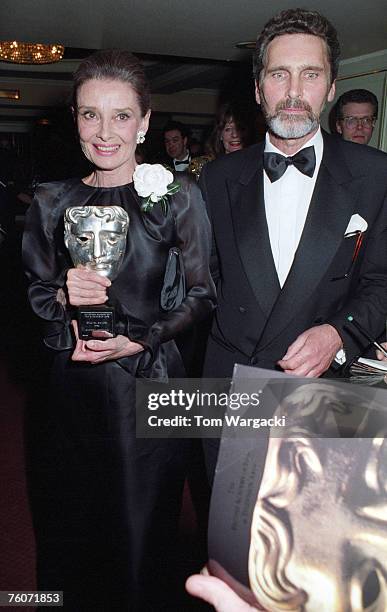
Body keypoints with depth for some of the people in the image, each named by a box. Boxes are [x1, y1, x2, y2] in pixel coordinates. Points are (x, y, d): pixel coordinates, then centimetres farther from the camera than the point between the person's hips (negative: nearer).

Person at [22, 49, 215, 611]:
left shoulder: (178, 196, -5)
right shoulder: (52, 202, 3)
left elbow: (201, 296, -2)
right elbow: (31, 294, 9)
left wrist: (139, 341, -12)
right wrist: (64, 298, -12)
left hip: (148, 381, -2)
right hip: (71, 386, 3)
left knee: (142, 534, 12)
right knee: (68, 532, 17)